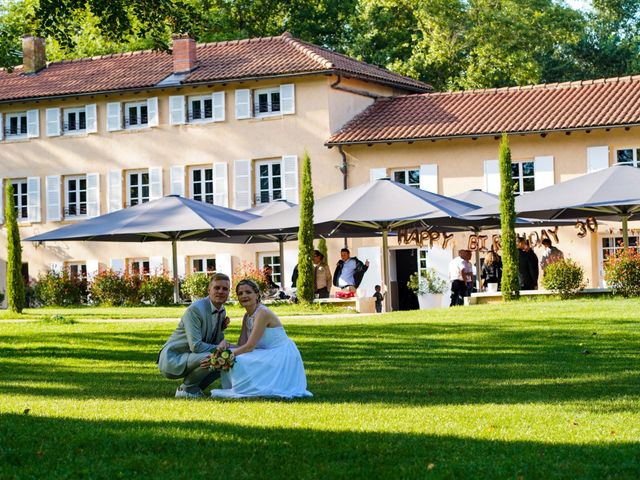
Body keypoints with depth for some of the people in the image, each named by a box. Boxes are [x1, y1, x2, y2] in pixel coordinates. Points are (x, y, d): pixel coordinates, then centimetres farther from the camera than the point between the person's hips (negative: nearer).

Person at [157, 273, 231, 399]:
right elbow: (195, 346, -26)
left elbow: (218, 343, 11)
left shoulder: (222, 311, 6)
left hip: (190, 358, 9)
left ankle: (194, 388, 9)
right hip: (173, 359, -9)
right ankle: (186, 389, -7)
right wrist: (217, 348, -16)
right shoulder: (195, 309, -20)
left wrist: (222, 327, -5)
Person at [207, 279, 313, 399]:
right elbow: (241, 345, 3)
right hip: (267, 356, 9)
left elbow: (249, 347, -23)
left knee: (240, 361, -25)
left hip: (282, 357, -9)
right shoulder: (247, 316, 10)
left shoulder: (263, 313, -18)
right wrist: (224, 345, -16)